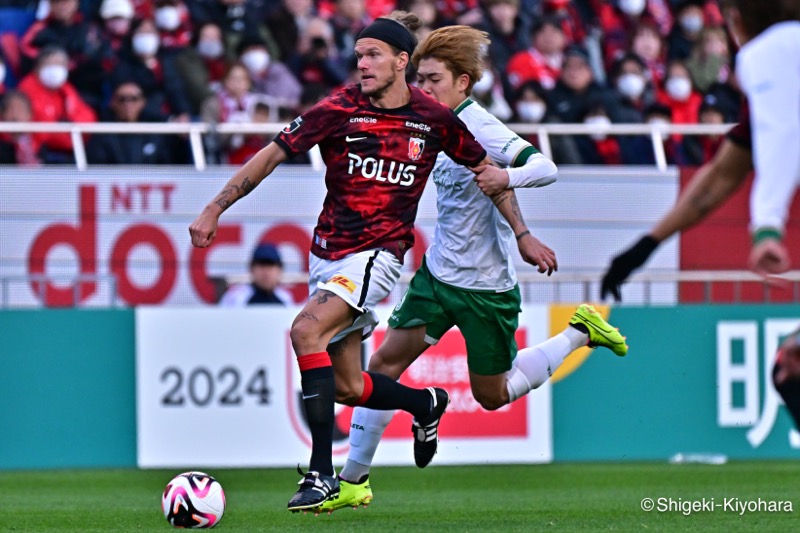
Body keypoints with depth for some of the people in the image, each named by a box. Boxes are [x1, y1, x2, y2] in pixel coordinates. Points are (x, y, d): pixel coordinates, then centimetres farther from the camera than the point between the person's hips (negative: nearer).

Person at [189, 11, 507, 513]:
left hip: (379, 252, -4)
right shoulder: (338, 110, -5)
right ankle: (426, 403, 40)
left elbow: (486, 167, 11)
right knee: (347, 386, 7)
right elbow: (272, 155, -1)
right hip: (328, 251, 4)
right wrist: (214, 210, -5)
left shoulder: (435, 119, -4)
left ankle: (321, 473, -24)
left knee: (307, 331, -27)